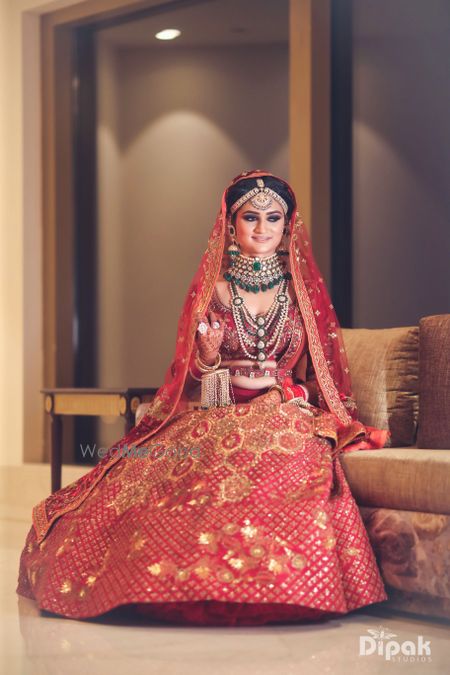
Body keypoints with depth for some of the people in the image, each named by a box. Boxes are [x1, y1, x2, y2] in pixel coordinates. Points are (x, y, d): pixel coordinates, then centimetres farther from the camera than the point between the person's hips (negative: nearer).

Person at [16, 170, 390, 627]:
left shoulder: (303, 290, 11)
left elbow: (318, 372, 15)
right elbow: (193, 375, 10)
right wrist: (208, 359, -11)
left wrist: (279, 388, -4)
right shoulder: (211, 290, 10)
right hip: (217, 415, 0)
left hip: (286, 417, 0)